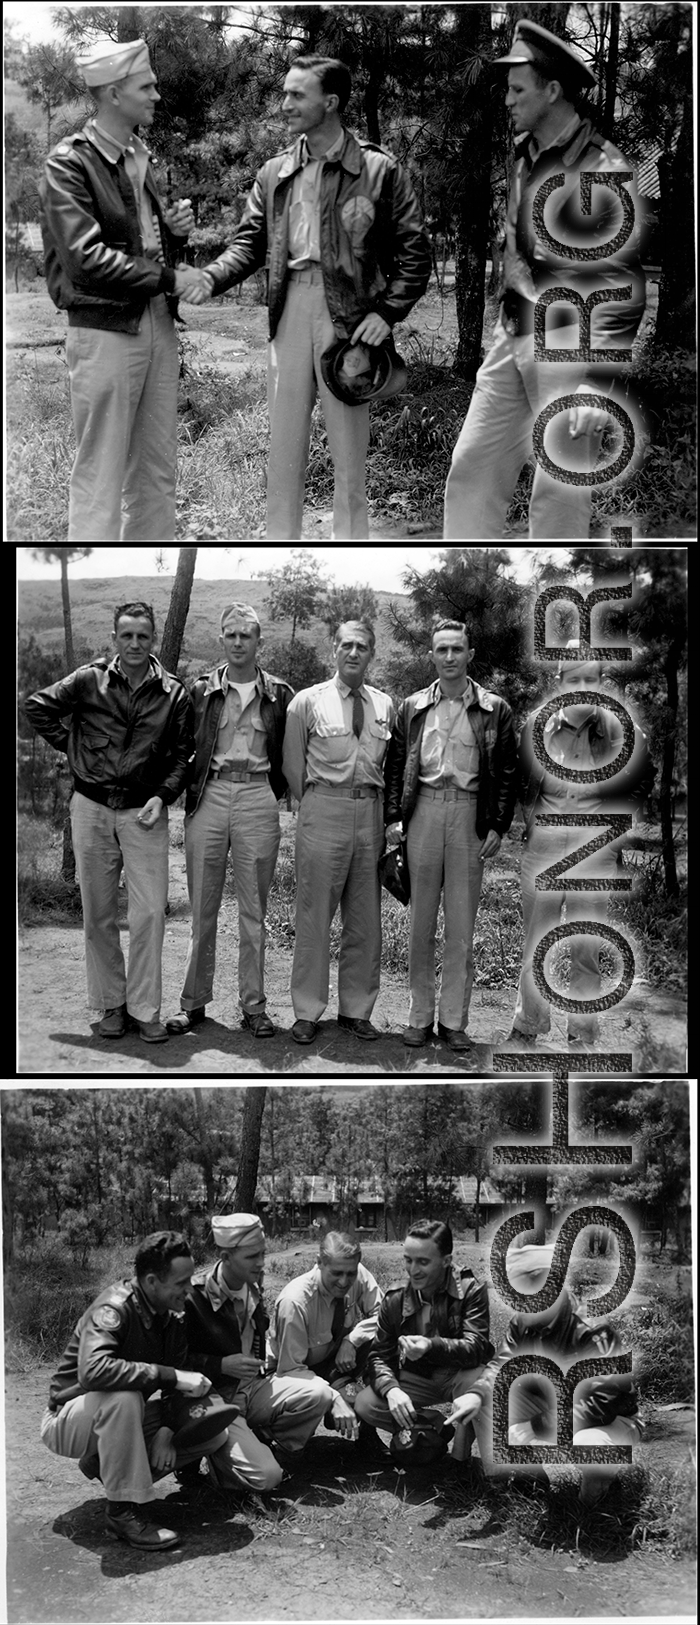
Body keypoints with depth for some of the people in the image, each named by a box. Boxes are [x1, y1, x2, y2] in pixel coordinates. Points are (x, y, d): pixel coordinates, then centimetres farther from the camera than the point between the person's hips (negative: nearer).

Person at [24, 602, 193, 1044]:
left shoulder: (174, 693, 2)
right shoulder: (89, 681, 1)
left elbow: (183, 753, 5)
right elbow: (37, 706, 11)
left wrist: (162, 795, -8)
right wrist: (71, 746, 5)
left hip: (144, 812, -1)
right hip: (92, 808, 1)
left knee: (151, 912, -7)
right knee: (98, 914, 6)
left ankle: (144, 1008, 4)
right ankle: (111, 1005, 17)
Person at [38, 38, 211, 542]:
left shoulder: (142, 157, 16)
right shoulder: (70, 162, -8)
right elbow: (86, 258, -17)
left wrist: (175, 230, 3)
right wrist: (168, 279, -15)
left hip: (158, 324, 8)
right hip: (105, 330, -8)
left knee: (156, 476, 10)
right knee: (99, 479, -4)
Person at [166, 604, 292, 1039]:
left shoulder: (279, 694, 6)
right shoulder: (202, 691, 7)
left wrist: (275, 791, 6)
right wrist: (190, 788, 5)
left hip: (257, 799, 0)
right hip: (209, 796, 1)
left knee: (254, 910, 4)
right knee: (203, 908, 4)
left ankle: (254, 1004, 11)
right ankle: (195, 1001, 13)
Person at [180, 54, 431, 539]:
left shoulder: (379, 170, 0)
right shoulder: (275, 174, 12)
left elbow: (414, 250, -1)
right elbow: (251, 241, 9)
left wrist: (388, 311, -11)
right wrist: (211, 278, -9)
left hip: (349, 315, -4)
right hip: (289, 311, 4)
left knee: (349, 451, 3)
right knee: (284, 445, 6)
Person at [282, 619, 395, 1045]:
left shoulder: (385, 705, 9)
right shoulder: (308, 701, -1)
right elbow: (293, 766, 4)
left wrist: (377, 807, 10)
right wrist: (316, 805, 5)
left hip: (371, 812, 4)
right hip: (324, 810, -4)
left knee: (366, 918, 9)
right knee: (315, 915, -1)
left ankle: (356, 1009, 20)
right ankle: (308, 1012, 8)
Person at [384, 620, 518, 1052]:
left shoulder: (494, 710, 5)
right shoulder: (413, 708, 10)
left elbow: (508, 773, 4)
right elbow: (396, 767, 11)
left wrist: (498, 826, -3)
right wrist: (394, 817, 1)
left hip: (470, 813, -1)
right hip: (424, 810, 1)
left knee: (462, 924, 1)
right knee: (421, 921, 5)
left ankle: (454, 1020, 8)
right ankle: (420, 1016, 13)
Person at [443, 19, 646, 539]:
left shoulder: (605, 171, -14)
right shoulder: (522, 153, 10)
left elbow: (621, 288, -16)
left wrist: (597, 384, -22)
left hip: (570, 347, -8)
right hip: (513, 340, 8)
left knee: (560, 496, -2)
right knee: (471, 471, 8)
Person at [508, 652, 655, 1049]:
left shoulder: (622, 731, -3)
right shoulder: (537, 726, 2)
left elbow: (643, 786, 11)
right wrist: (532, 822, 8)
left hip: (597, 850, -1)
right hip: (543, 849, 1)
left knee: (588, 949, 3)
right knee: (536, 944, 7)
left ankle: (583, 1032, 15)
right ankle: (528, 1025, 20)